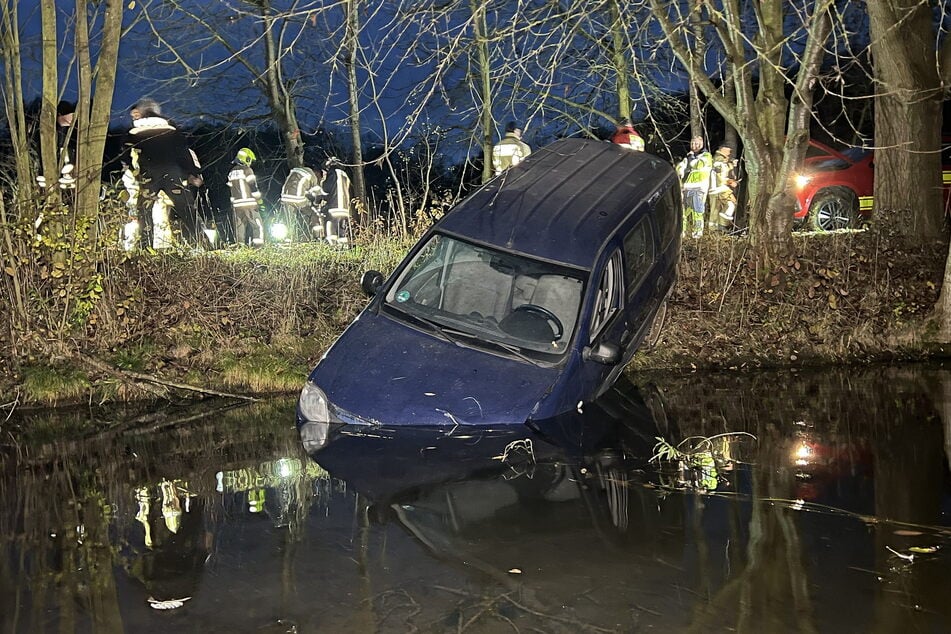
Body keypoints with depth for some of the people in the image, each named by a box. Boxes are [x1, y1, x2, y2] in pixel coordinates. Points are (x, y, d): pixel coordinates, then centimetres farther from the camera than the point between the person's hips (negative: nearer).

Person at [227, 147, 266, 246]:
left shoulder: (231, 172, 14)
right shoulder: (247, 170, -8)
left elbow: (231, 190, 17)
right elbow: (253, 188, -10)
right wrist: (259, 201, -5)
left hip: (237, 204, 6)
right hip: (249, 203, -6)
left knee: (240, 226, 9)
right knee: (257, 225, -4)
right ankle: (258, 245, -15)